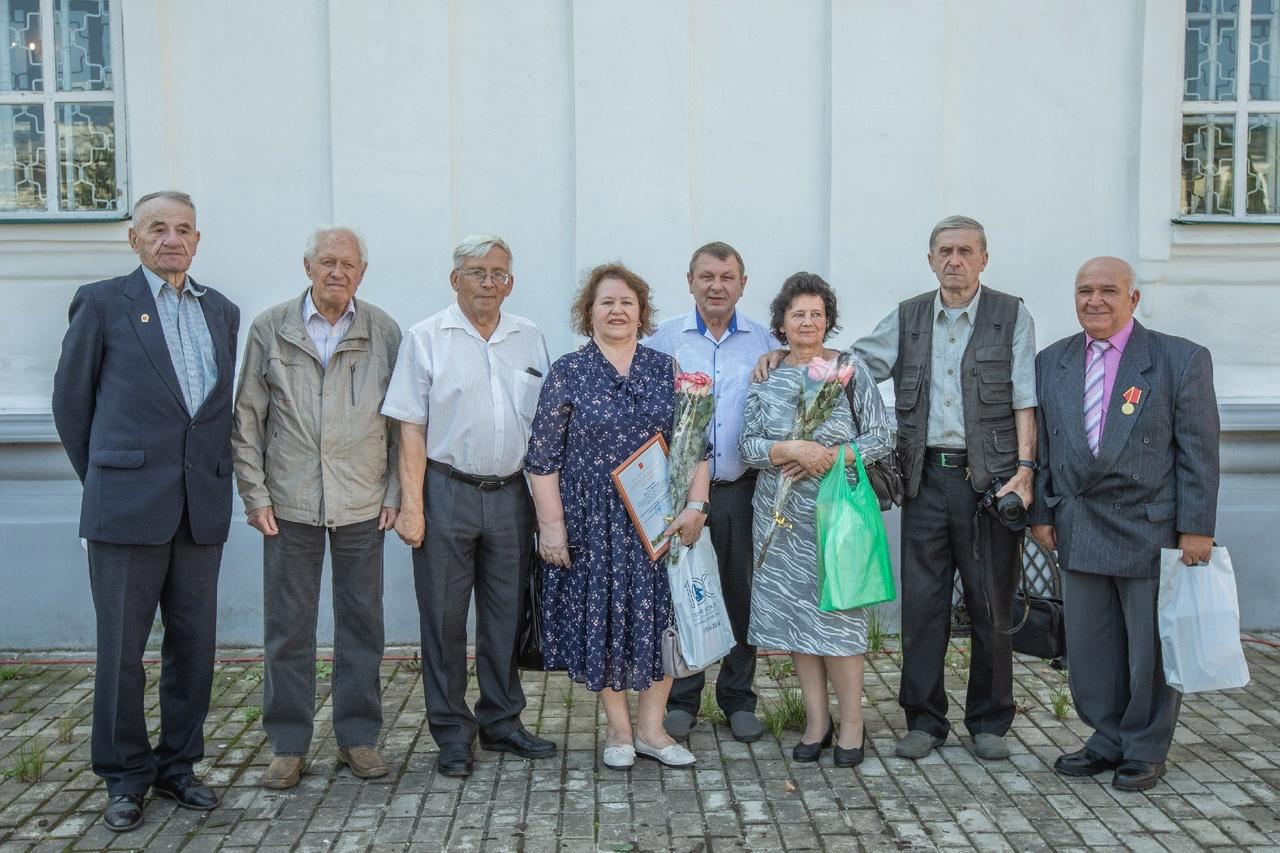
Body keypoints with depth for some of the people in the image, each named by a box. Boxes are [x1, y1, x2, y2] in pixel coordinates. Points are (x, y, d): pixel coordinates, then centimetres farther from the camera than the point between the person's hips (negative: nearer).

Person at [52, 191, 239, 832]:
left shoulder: (222, 312, 14)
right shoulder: (102, 302, 2)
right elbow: (70, 399, 6)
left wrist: (217, 477, 11)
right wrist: (101, 478, 8)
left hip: (202, 507, 4)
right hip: (128, 507, -4)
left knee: (193, 645, 9)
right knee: (122, 648, 4)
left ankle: (177, 766, 24)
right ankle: (124, 778, 19)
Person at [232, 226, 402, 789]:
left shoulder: (383, 332, 4)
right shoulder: (270, 329, 3)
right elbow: (246, 420, 4)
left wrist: (396, 494, 1)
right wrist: (255, 496, -1)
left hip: (362, 506, 1)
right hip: (290, 505, 0)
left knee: (362, 625, 9)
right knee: (288, 630, 6)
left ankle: (358, 737, 23)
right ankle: (288, 745, 20)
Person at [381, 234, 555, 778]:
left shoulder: (530, 340, 9)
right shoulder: (426, 339, -1)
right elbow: (411, 428, -5)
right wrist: (411, 504, -11)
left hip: (511, 493, 4)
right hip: (447, 492, -3)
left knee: (506, 614, 11)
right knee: (444, 617, 4)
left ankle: (502, 723, 26)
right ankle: (453, 735, 17)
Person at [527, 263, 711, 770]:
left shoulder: (665, 369, 6)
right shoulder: (567, 373, -1)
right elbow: (543, 457, -3)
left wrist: (695, 505, -4)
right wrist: (551, 525, -7)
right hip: (593, 522, -2)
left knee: (658, 617, 5)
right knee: (603, 618, 5)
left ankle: (651, 728, 19)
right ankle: (619, 729, 21)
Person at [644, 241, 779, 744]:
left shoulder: (765, 343, 8)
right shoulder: (662, 339, 4)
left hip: (742, 489, 1)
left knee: (741, 593, 8)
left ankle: (738, 698, 24)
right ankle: (681, 699, 20)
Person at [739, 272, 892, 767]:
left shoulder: (851, 370, 2)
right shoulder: (765, 376, 7)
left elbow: (880, 438, -1)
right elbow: (748, 446, 1)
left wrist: (829, 458, -14)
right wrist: (793, 450, -16)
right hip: (781, 514, 3)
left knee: (837, 609, -4)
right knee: (793, 611, 5)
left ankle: (851, 725, 9)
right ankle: (817, 721, 17)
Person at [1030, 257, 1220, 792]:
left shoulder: (1181, 359, -4)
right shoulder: (1051, 363, 7)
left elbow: (1198, 450, -6)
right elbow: (1042, 444, 10)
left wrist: (1196, 528, -10)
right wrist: (1041, 512, 6)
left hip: (1152, 532, -4)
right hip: (1080, 531, 4)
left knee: (1151, 647, 7)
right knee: (1088, 646, 11)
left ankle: (1146, 751, 24)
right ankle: (1107, 741, 28)